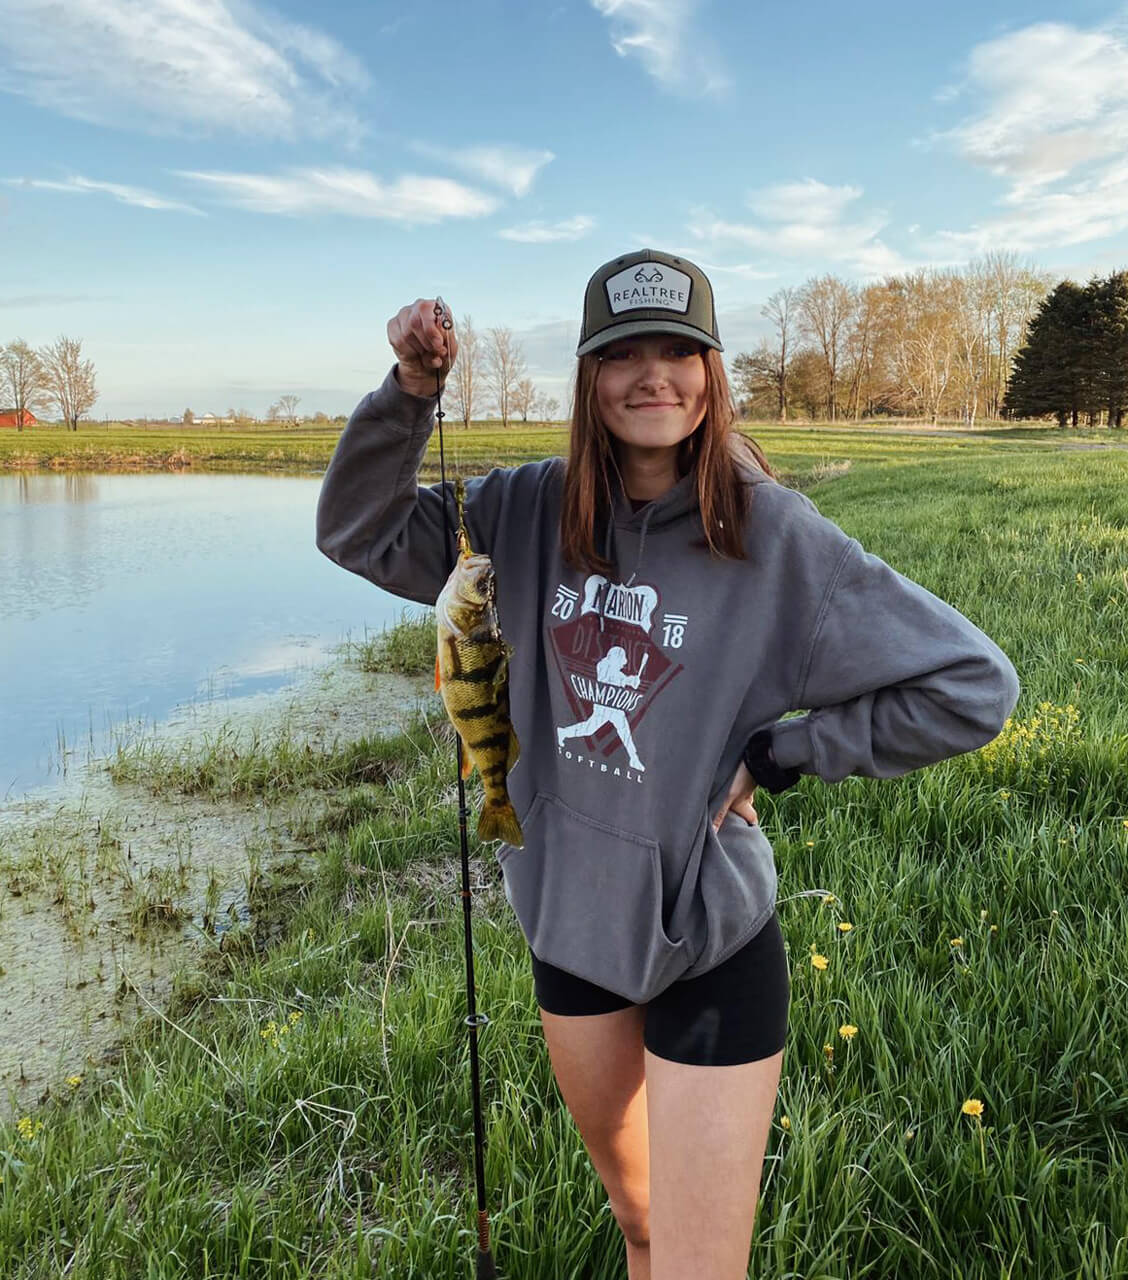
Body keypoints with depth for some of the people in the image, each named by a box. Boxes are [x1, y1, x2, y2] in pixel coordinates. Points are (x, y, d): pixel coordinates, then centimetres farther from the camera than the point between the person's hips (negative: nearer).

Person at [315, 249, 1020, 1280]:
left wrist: (776, 755, -14)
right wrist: (410, 392, -16)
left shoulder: (775, 535, -17)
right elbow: (361, 532, -2)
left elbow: (972, 687, -15)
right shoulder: (538, 512, -5)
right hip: (569, 917, 4)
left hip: (710, 938, -4)